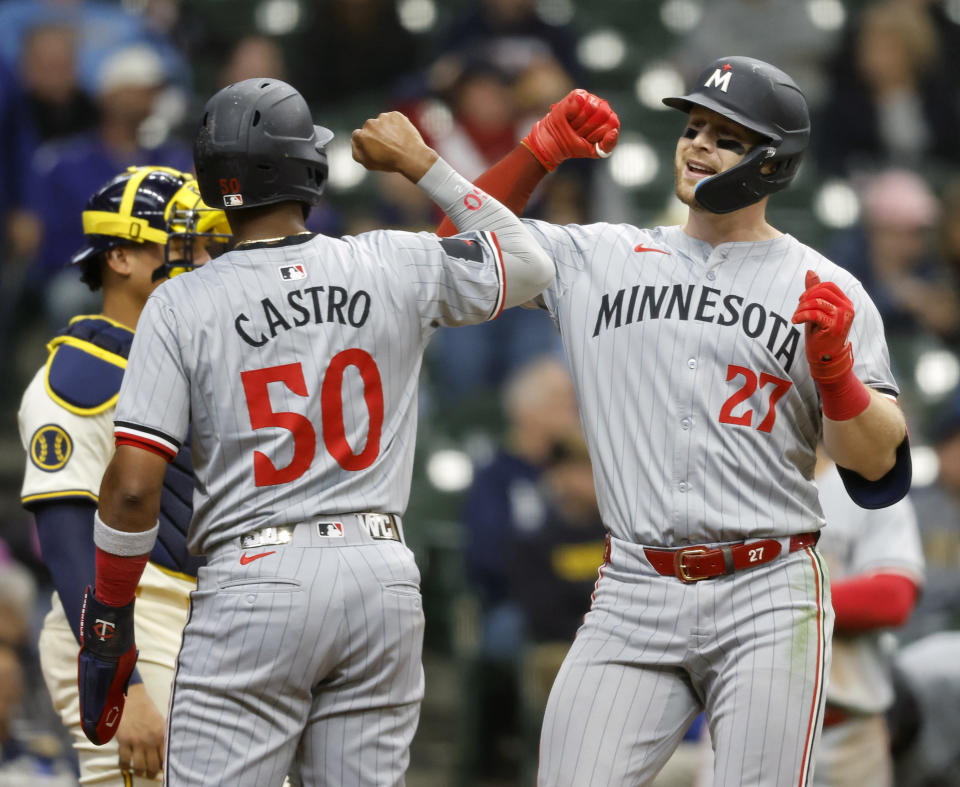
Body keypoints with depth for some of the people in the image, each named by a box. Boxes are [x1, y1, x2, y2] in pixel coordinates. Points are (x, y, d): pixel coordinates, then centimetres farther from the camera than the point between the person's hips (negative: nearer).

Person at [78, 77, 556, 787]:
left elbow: (134, 484, -8)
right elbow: (529, 264, 20)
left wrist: (108, 616, 4)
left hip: (253, 585, -3)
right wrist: (422, 164, 23)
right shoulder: (397, 269, 2)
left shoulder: (181, 307, -3)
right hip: (380, 571, 3)